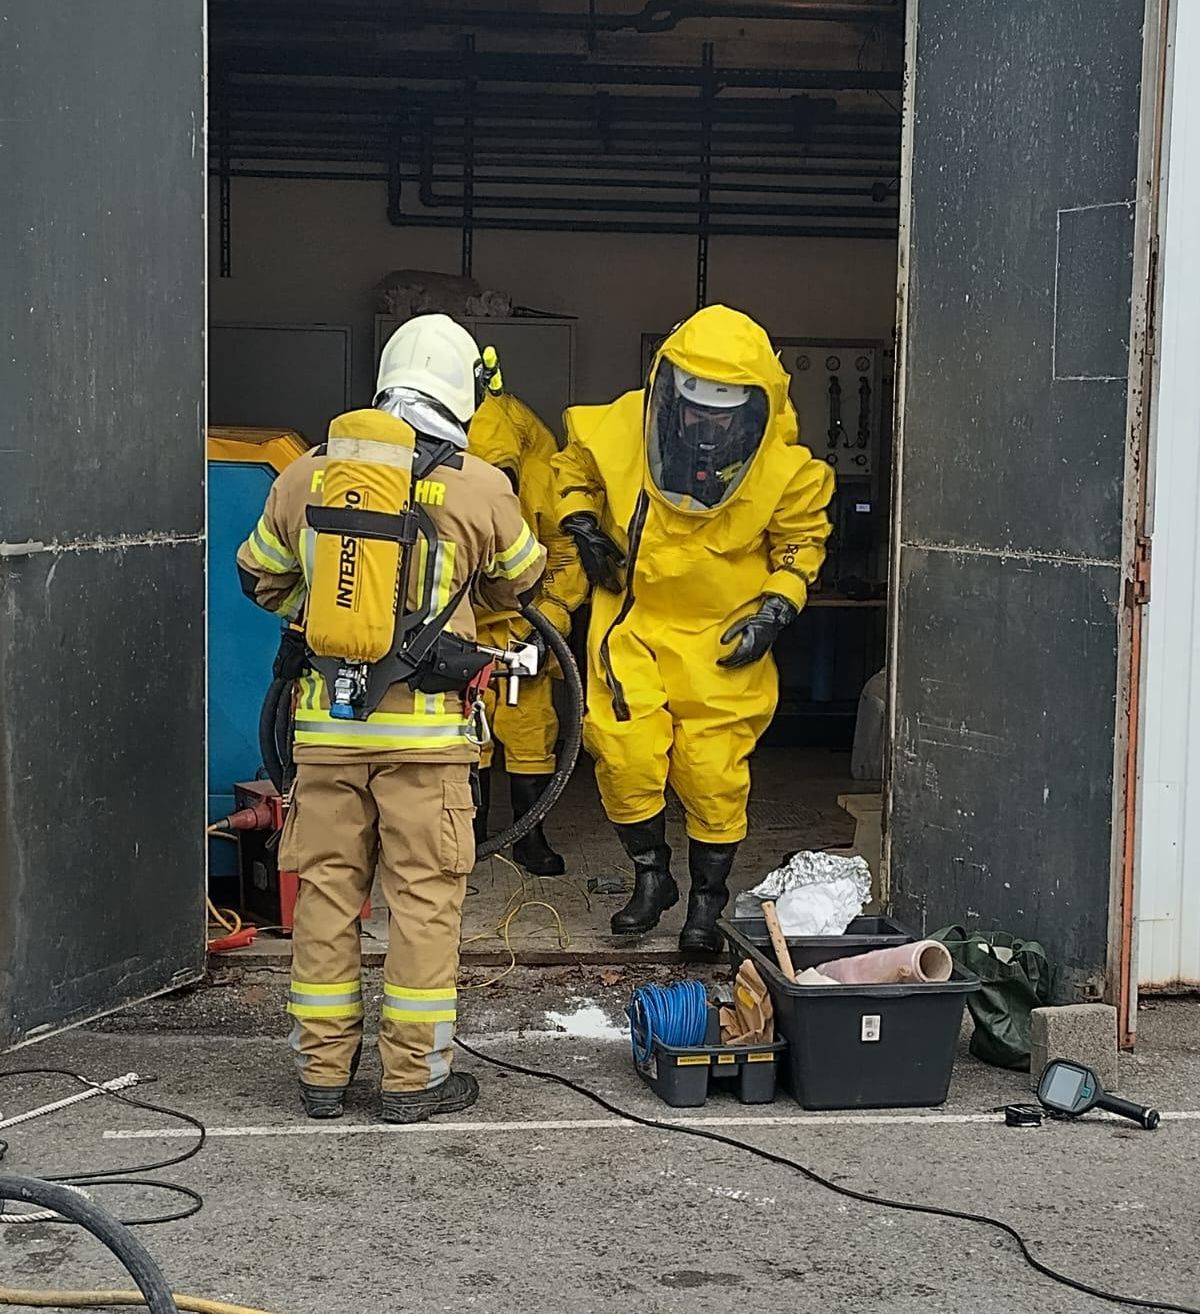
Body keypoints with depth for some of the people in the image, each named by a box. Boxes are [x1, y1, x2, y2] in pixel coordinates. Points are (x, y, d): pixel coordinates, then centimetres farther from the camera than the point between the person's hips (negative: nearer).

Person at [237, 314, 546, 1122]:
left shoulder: (306, 475, 4)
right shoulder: (479, 486, -5)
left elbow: (262, 578, 18)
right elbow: (522, 584, 13)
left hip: (327, 719, 3)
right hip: (425, 724, -3)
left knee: (326, 890, 11)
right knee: (425, 897, 5)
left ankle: (323, 1070, 19)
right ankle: (415, 1077, 10)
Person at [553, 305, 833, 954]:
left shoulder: (784, 468, -16)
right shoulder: (617, 431, -15)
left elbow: (802, 540, 3)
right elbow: (573, 466, 10)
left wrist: (776, 608, -7)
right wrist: (583, 527, -3)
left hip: (724, 635, -1)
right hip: (633, 621, 1)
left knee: (713, 771, -1)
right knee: (625, 753, -7)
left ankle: (708, 898, 20)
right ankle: (651, 877, 17)